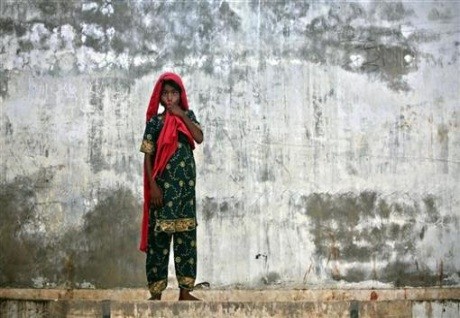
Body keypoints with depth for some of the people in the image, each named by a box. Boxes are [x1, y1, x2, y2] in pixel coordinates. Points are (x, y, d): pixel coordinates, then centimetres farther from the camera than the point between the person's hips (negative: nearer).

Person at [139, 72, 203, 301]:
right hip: (162, 184, -2)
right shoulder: (154, 122, 3)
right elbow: (148, 157, 0)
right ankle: (156, 291, 2)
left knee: (186, 234, 1)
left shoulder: (188, 116, 10)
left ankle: (185, 290, 4)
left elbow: (199, 138, -7)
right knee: (158, 235, -2)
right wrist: (153, 186, -9)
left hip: (185, 184, 2)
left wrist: (182, 115, -8)